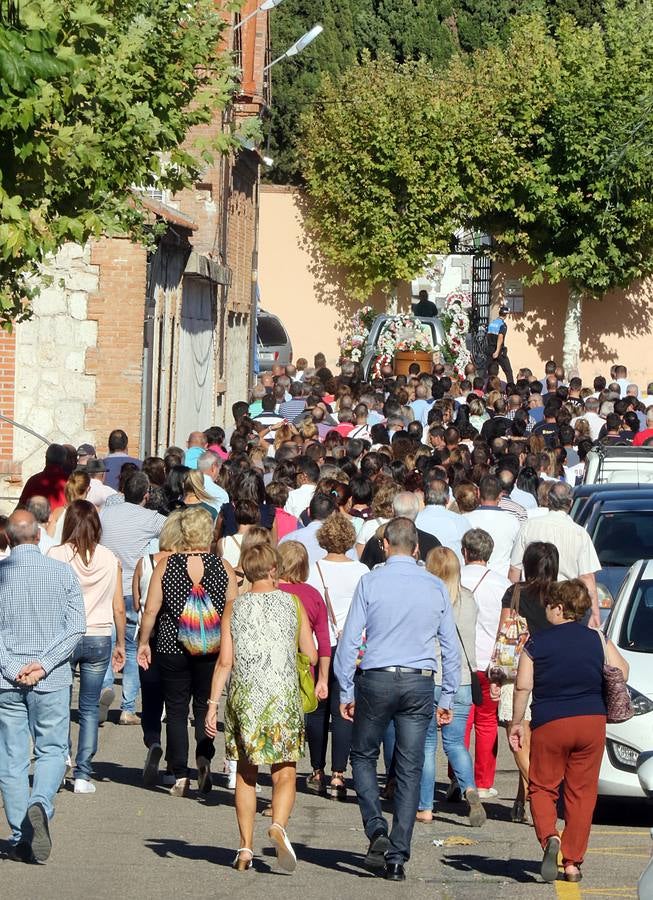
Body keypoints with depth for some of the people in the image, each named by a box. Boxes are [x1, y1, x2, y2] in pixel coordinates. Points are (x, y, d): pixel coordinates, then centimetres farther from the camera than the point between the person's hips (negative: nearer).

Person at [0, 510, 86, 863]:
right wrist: (44, 664, -8)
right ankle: (40, 805, -17)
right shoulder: (62, 572, -1)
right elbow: (77, 627, -6)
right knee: (52, 751, 10)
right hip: (52, 681, 0)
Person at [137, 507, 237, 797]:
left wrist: (143, 643, 8)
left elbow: (151, 610, -4)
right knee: (205, 706, 15)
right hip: (212, 650, 1)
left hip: (172, 648, -1)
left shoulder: (165, 566, -4)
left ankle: (180, 776, 2)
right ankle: (204, 756, -10)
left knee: (176, 710, 7)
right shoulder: (224, 568, -3)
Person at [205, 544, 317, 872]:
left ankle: (245, 848, 10)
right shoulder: (292, 603, 2)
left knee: (246, 774, 12)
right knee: (284, 773, 0)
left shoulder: (234, 607, 2)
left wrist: (213, 703, 1)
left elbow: (225, 661, -2)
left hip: (244, 697, 1)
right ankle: (278, 825, -28)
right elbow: (311, 657, 4)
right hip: (283, 696, -1)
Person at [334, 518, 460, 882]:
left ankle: (377, 830, -3)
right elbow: (451, 646, 7)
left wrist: (346, 691, 2)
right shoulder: (436, 588, 5)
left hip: (376, 680, -2)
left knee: (364, 755, 17)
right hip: (420, 683, 2)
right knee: (411, 770, 5)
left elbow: (350, 639, -5)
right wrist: (448, 697, 13)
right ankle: (397, 857, 3)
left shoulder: (371, 582, -3)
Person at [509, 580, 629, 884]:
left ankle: (549, 836, -18)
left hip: (549, 724, -2)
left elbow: (523, 686, -6)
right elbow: (621, 671, 3)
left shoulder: (536, 643, -2)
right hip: (592, 722, 2)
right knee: (582, 793, 8)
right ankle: (573, 862, 6)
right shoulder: (597, 640, 4)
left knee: (542, 787, 9)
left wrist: (516, 722, 3)